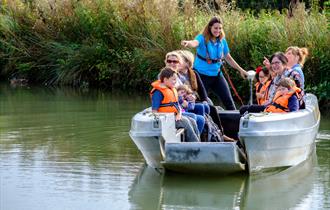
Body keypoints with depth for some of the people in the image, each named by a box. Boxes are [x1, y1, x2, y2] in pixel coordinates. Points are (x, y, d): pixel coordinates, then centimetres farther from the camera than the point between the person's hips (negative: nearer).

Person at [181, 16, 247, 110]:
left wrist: (240, 70, 19)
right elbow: (195, 43, -35)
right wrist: (188, 43, -59)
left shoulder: (222, 41, 4)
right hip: (202, 74, -4)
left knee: (228, 100, 3)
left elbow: (228, 58, 16)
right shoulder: (203, 38, -11)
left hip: (216, 74, 4)